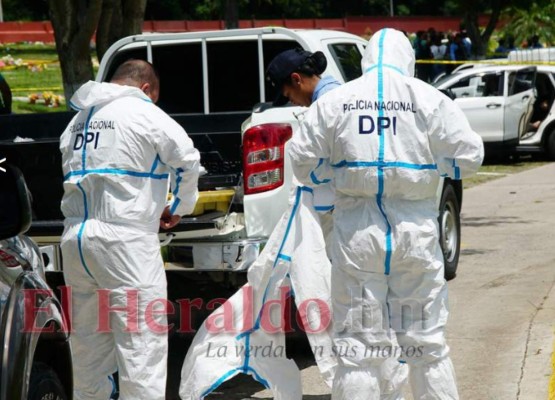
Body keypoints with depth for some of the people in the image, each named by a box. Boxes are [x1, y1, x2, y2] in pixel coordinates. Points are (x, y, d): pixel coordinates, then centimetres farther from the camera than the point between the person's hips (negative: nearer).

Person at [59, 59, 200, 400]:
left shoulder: (80, 119, 20)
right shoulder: (143, 112, -2)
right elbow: (186, 159, -8)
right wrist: (179, 208, 7)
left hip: (76, 236, 7)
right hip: (123, 238, -7)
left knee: (89, 339, 14)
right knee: (141, 338, -6)